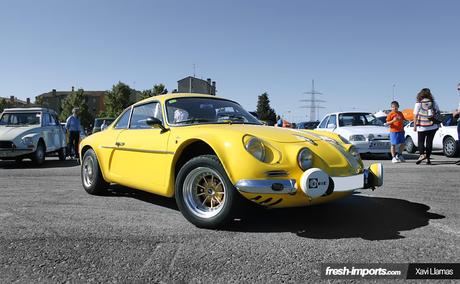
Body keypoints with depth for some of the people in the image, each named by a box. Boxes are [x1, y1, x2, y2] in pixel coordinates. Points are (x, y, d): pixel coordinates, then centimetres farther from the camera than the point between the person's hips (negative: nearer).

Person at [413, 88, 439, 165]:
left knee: (421, 141, 7)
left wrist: (414, 126, -4)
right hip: (432, 126, 3)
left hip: (422, 127, -3)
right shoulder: (433, 103, 5)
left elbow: (415, 116, -7)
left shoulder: (418, 103, -5)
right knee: (429, 142, 8)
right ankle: (428, 158, 7)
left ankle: (422, 154, -16)